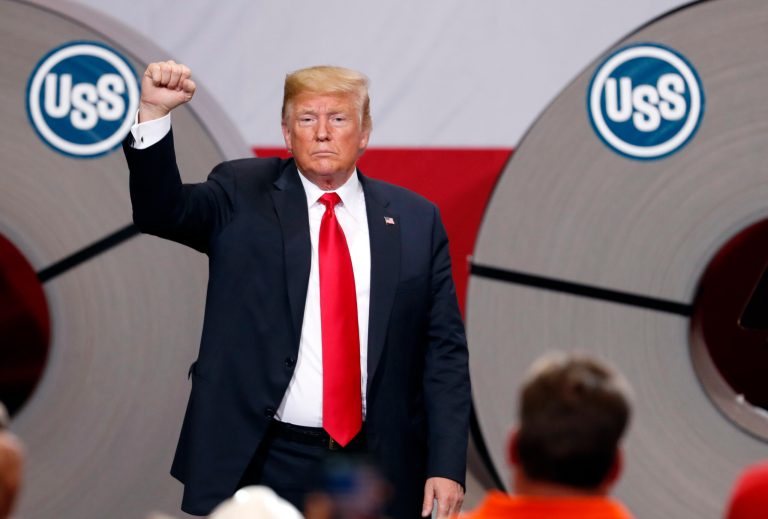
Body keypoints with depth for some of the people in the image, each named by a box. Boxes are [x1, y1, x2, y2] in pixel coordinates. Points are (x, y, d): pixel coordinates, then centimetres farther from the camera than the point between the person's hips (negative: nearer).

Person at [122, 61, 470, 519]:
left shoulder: (415, 219, 5)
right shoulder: (243, 197, 4)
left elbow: (444, 351, 3)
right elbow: (162, 210, -13)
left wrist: (447, 466, -4)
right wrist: (155, 113, -28)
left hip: (376, 470, 2)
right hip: (264, 463, -1)